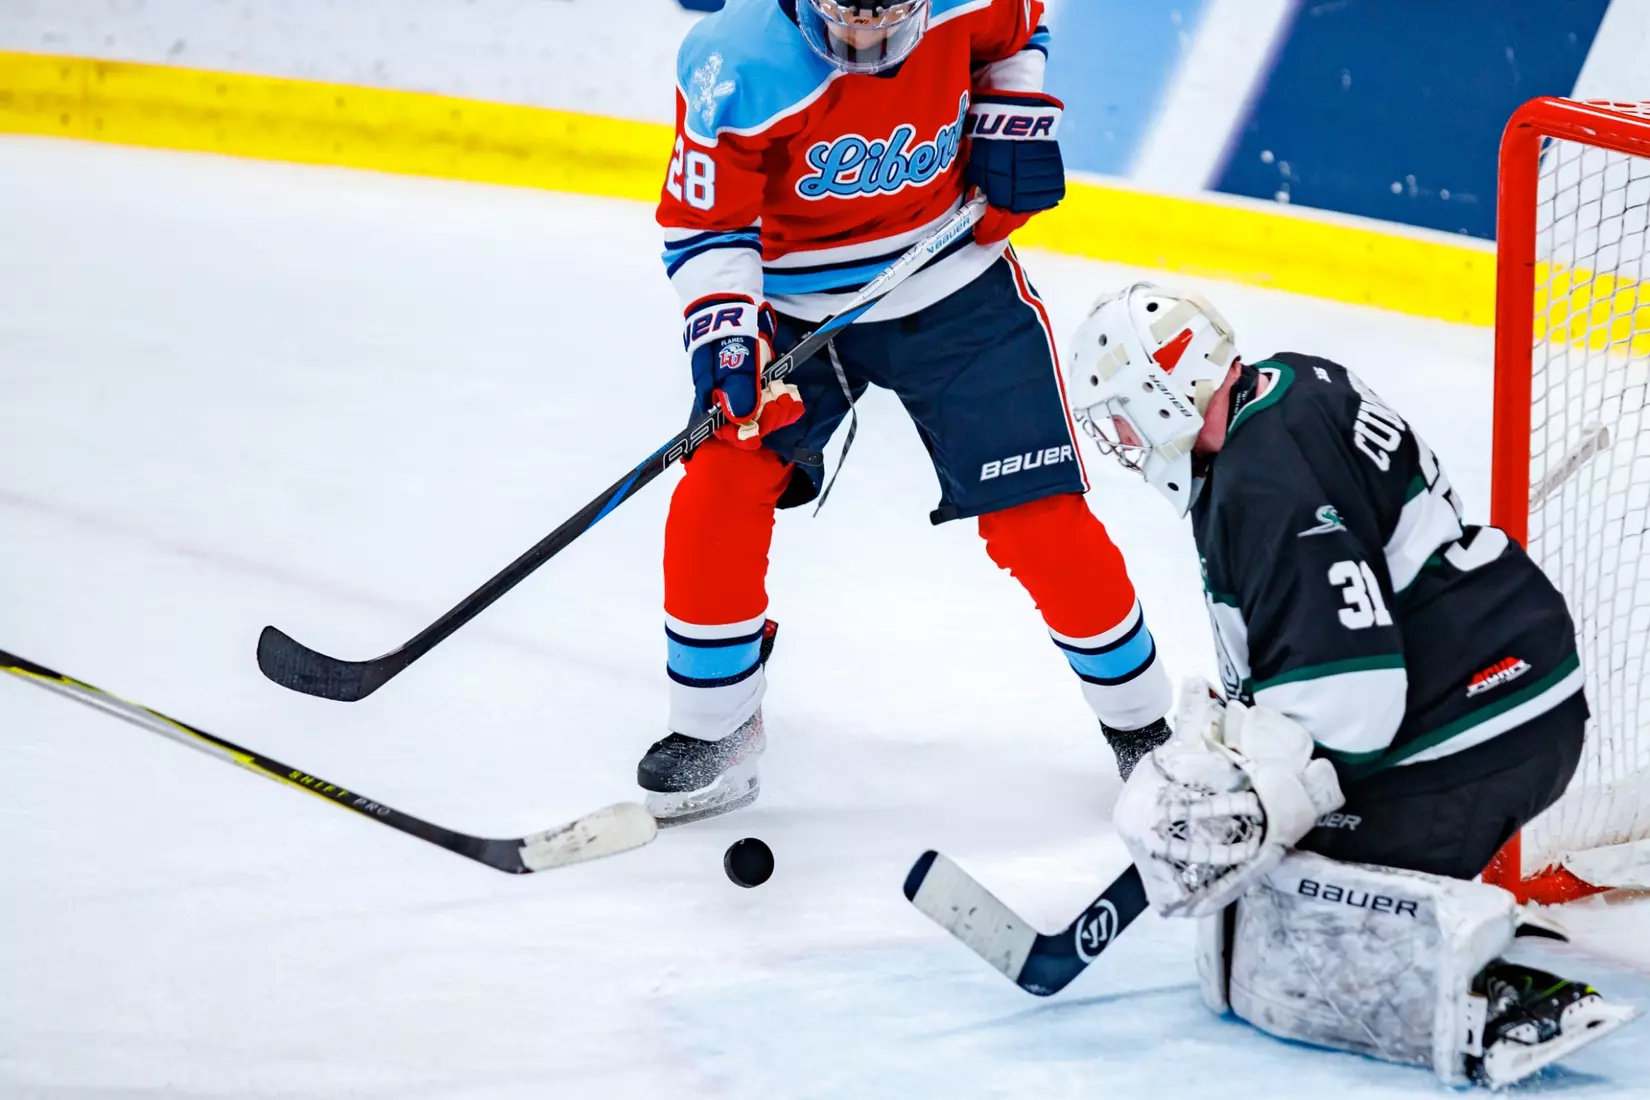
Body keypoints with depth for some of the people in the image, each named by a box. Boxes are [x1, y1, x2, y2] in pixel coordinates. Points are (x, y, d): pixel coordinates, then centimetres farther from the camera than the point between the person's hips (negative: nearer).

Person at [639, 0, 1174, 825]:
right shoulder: (736, 66, -26)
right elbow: (707, 219, -17)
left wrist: (1016, 120, -7)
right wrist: (722, 330, -30)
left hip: (955, 289, 1)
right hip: (797, 306, -1)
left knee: (1041, 523, -2)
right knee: (718, 492, -14)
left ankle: (1141, 722, 19)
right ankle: (715, 732, 6)